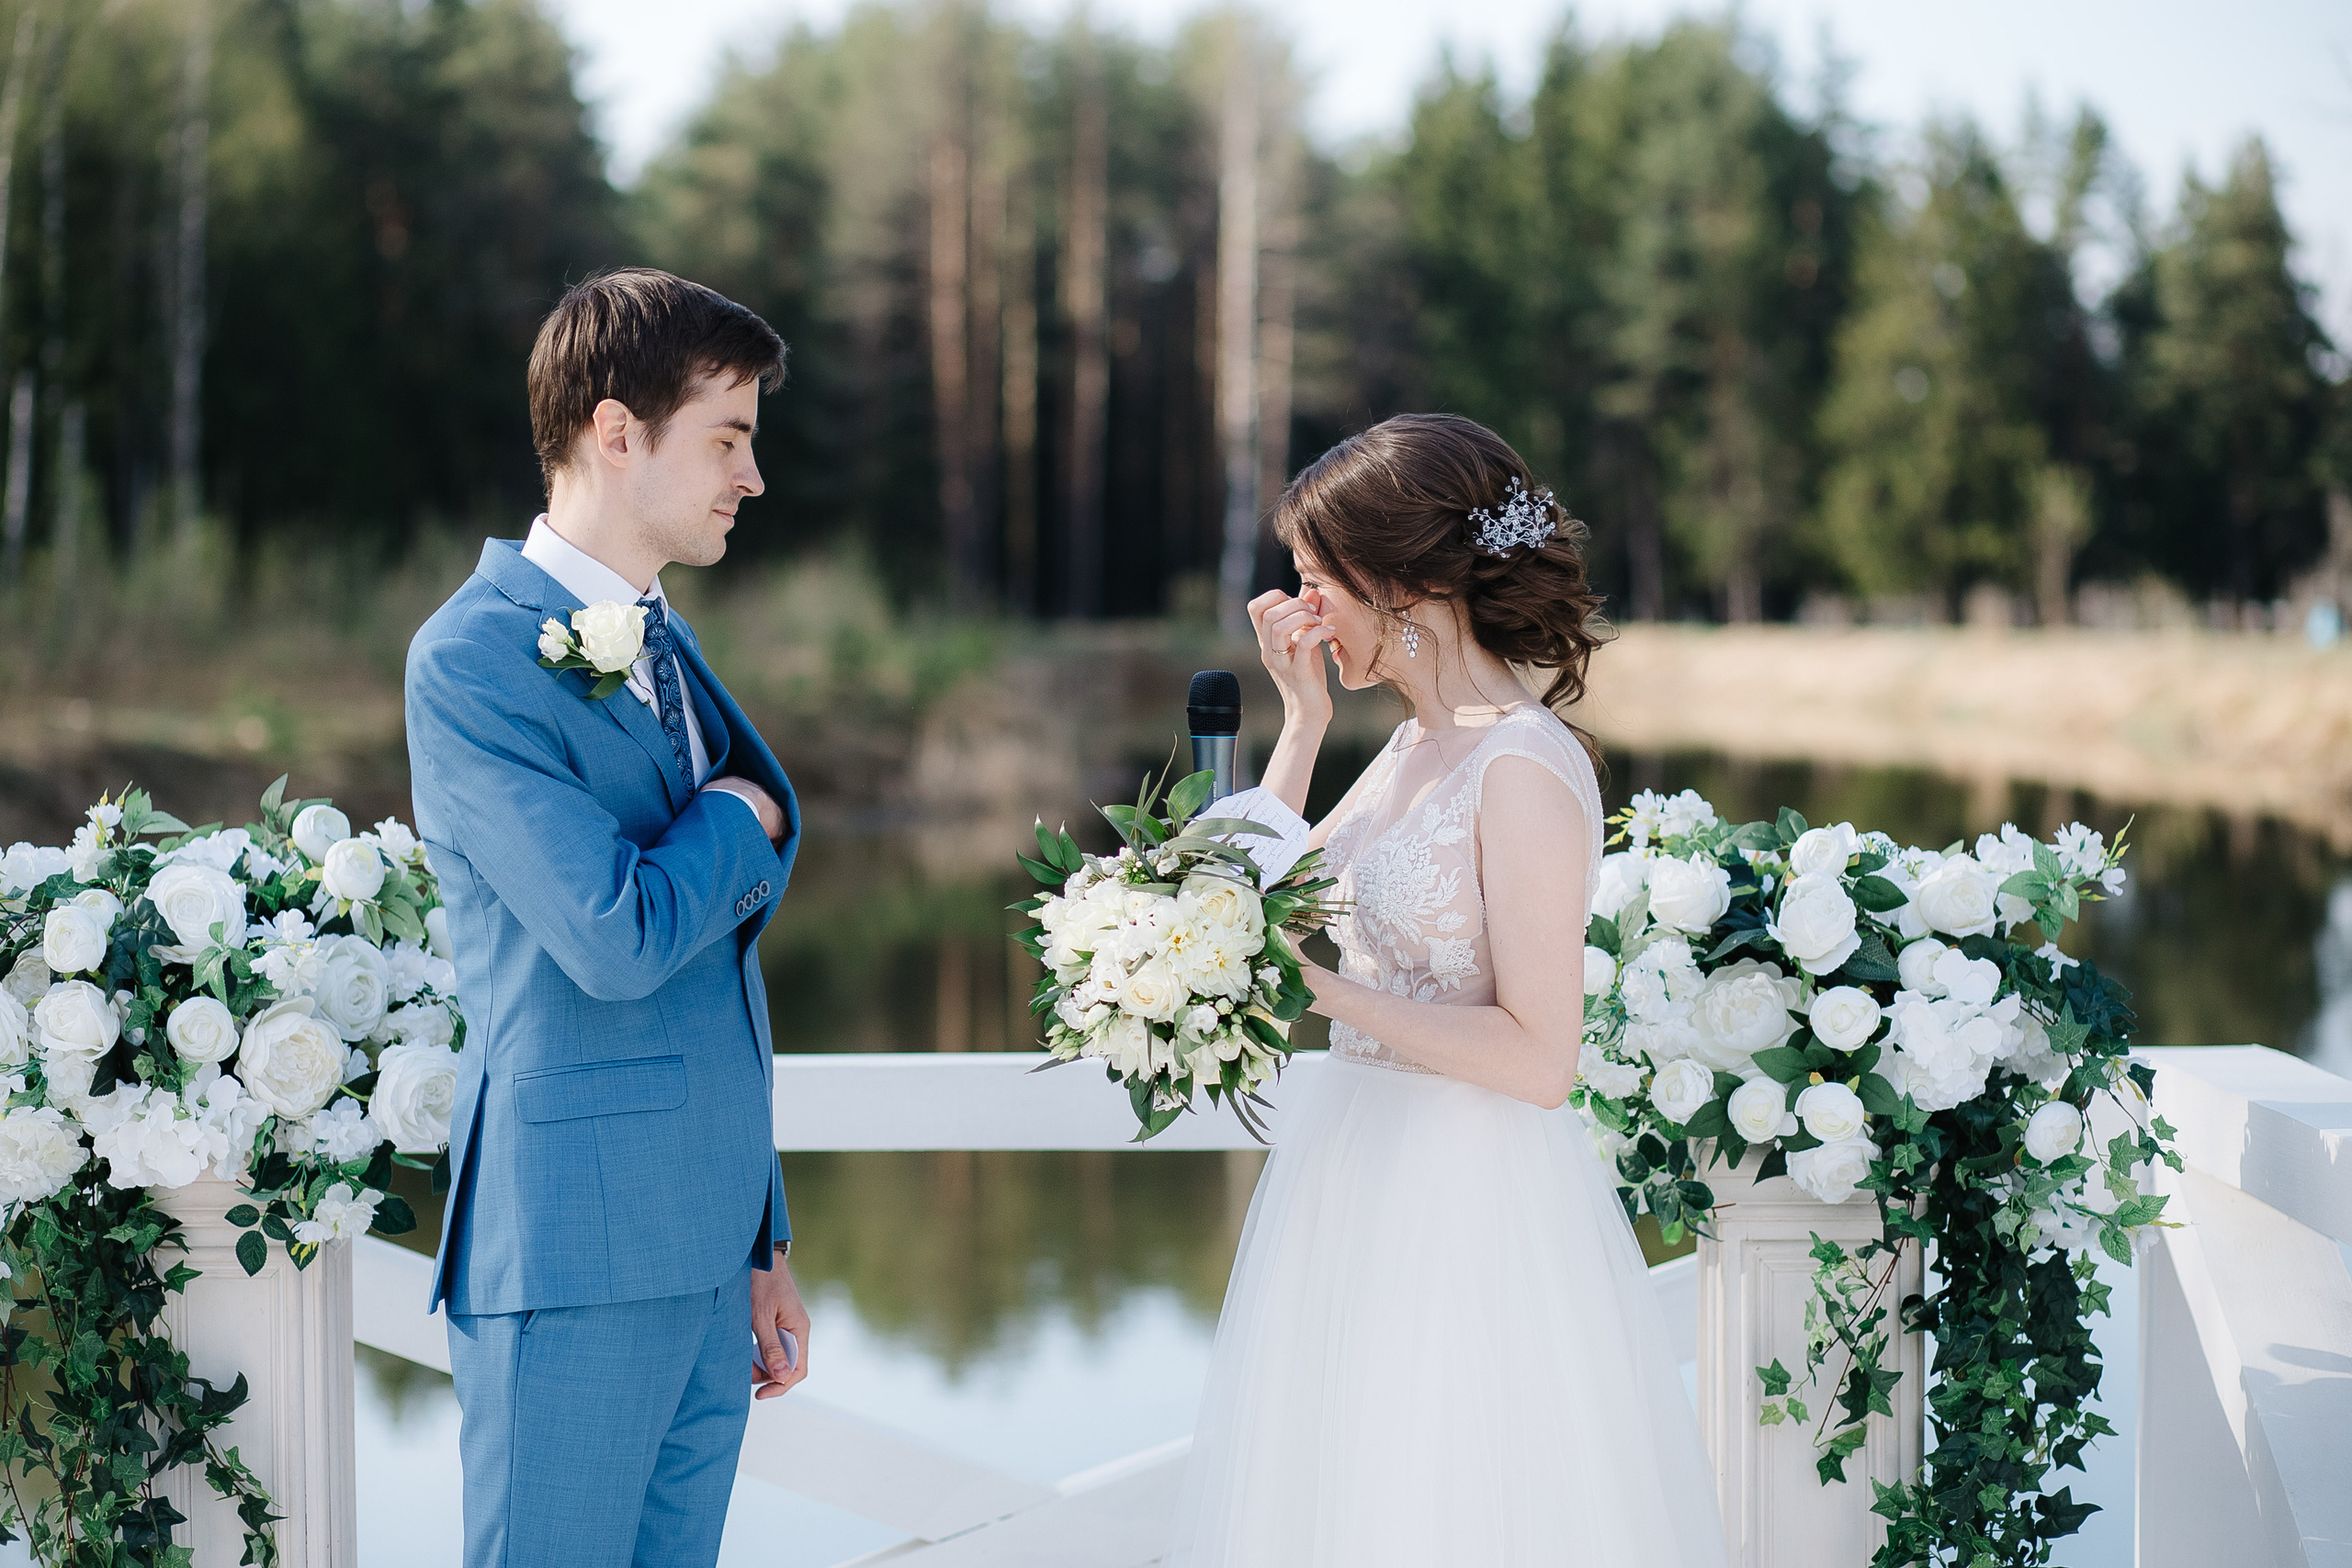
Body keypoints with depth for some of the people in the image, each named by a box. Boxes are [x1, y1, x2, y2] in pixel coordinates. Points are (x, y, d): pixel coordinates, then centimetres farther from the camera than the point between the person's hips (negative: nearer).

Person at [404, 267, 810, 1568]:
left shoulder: (668, 649, 15)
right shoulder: (475, 658, -12)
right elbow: (618, 936, -23)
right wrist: (741, 815, -3)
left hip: (701, 1252, 8)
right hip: (573, 1257, -8)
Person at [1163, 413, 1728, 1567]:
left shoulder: (1524, 769, -18)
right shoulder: (1415, 746, 9)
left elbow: (1539, 1058, -21)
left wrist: (1320, 987, -21)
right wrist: (1300, 717, 7)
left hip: (1468, 1210, -9)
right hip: (1363, 1180, 9)